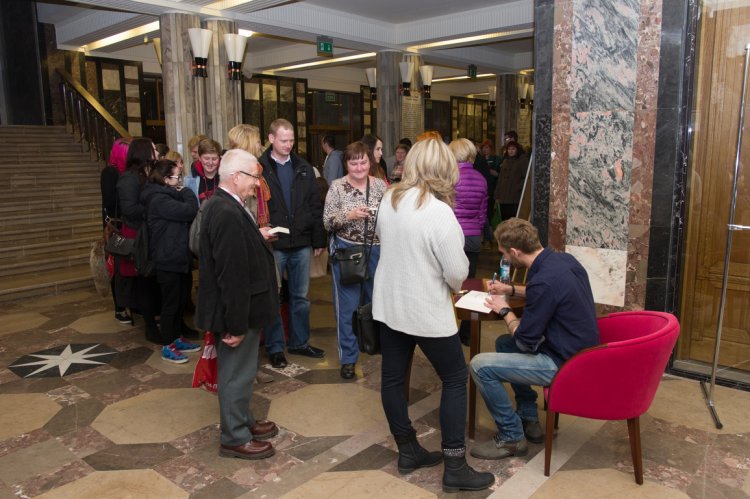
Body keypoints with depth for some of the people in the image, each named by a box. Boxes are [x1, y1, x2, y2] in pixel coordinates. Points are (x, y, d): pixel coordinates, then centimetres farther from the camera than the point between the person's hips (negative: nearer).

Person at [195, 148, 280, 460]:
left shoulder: (220, 206, 7)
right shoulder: (229, 214, -27)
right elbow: (232, 275, -28)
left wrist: (257, 238, 9)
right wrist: (237, 324, -25)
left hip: (238, 310, 10)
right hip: (236, 311, -10)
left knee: (238, 372, 23)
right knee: (237, 373, 6)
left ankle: (243, 421, 40)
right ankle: (235, 438, 23)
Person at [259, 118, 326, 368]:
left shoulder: (303, 168, 7)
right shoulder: (259, 168, -6)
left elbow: (315, 205, 8)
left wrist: (319, 240, 6)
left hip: (301, 244, 4)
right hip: (273, 244, -4)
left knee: (300, 296, 14)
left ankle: (300, 342, 29)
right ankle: (275, 347, 21)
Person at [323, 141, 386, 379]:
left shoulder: (380, 185, 2)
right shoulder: (337, 187, -5)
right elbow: (327, 222, -8)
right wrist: (349, 215, -23)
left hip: (376, 251, 3)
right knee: (347, 306, 4)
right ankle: (348, 357, 19)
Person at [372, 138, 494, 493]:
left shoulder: (389, 199, -1)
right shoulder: (440, 213, -23)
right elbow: (457, 272, -18)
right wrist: (453, 287, 4)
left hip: (388, 305, 7)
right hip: (426, 311, -7)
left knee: (393, 377, 14)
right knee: (455, 379, 8)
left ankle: (407, 451, 30)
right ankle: (455, 467, 14)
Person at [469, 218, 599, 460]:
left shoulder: (544, 281, -28)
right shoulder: (564, 259, 0)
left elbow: (526, 341, -18)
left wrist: (504, 311, -2)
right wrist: (511, 290, 19)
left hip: (565, 365, -10)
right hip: (581, 351, 10)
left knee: (480, 366, -12)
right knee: (504, 343, 24)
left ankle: (511, 437, 5)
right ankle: (529, 421, 26)